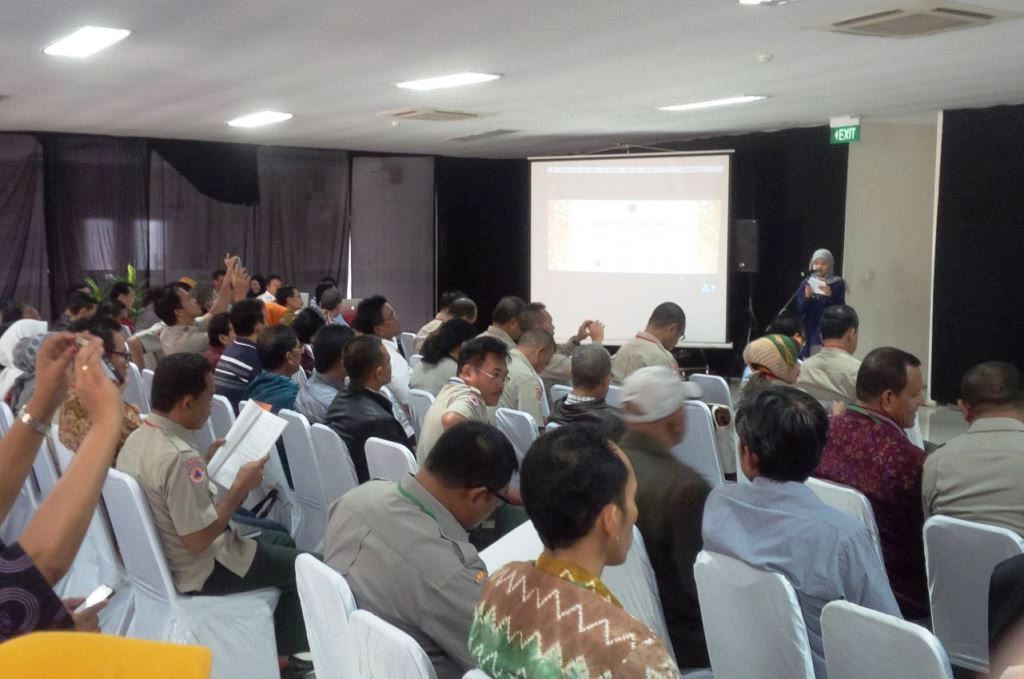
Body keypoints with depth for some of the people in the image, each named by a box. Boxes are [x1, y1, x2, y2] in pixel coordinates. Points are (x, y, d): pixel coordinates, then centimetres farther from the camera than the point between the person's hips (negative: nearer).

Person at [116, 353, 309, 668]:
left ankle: (278, 649, 32)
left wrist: (204, 463, 8)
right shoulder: (178, 457, -32)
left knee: (283, 541, 24)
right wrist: (241, 486, -20)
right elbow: (198, 540, -29)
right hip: (196, 570, -10)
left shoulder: (137, 438, -2)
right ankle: (288, 657, 22)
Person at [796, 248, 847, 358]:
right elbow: (799, 310, 3)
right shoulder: (807, 283, 6)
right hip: (810, 331, 1)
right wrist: (807, 297, -15)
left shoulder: (838, 284, 2)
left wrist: (830, 296, -19)